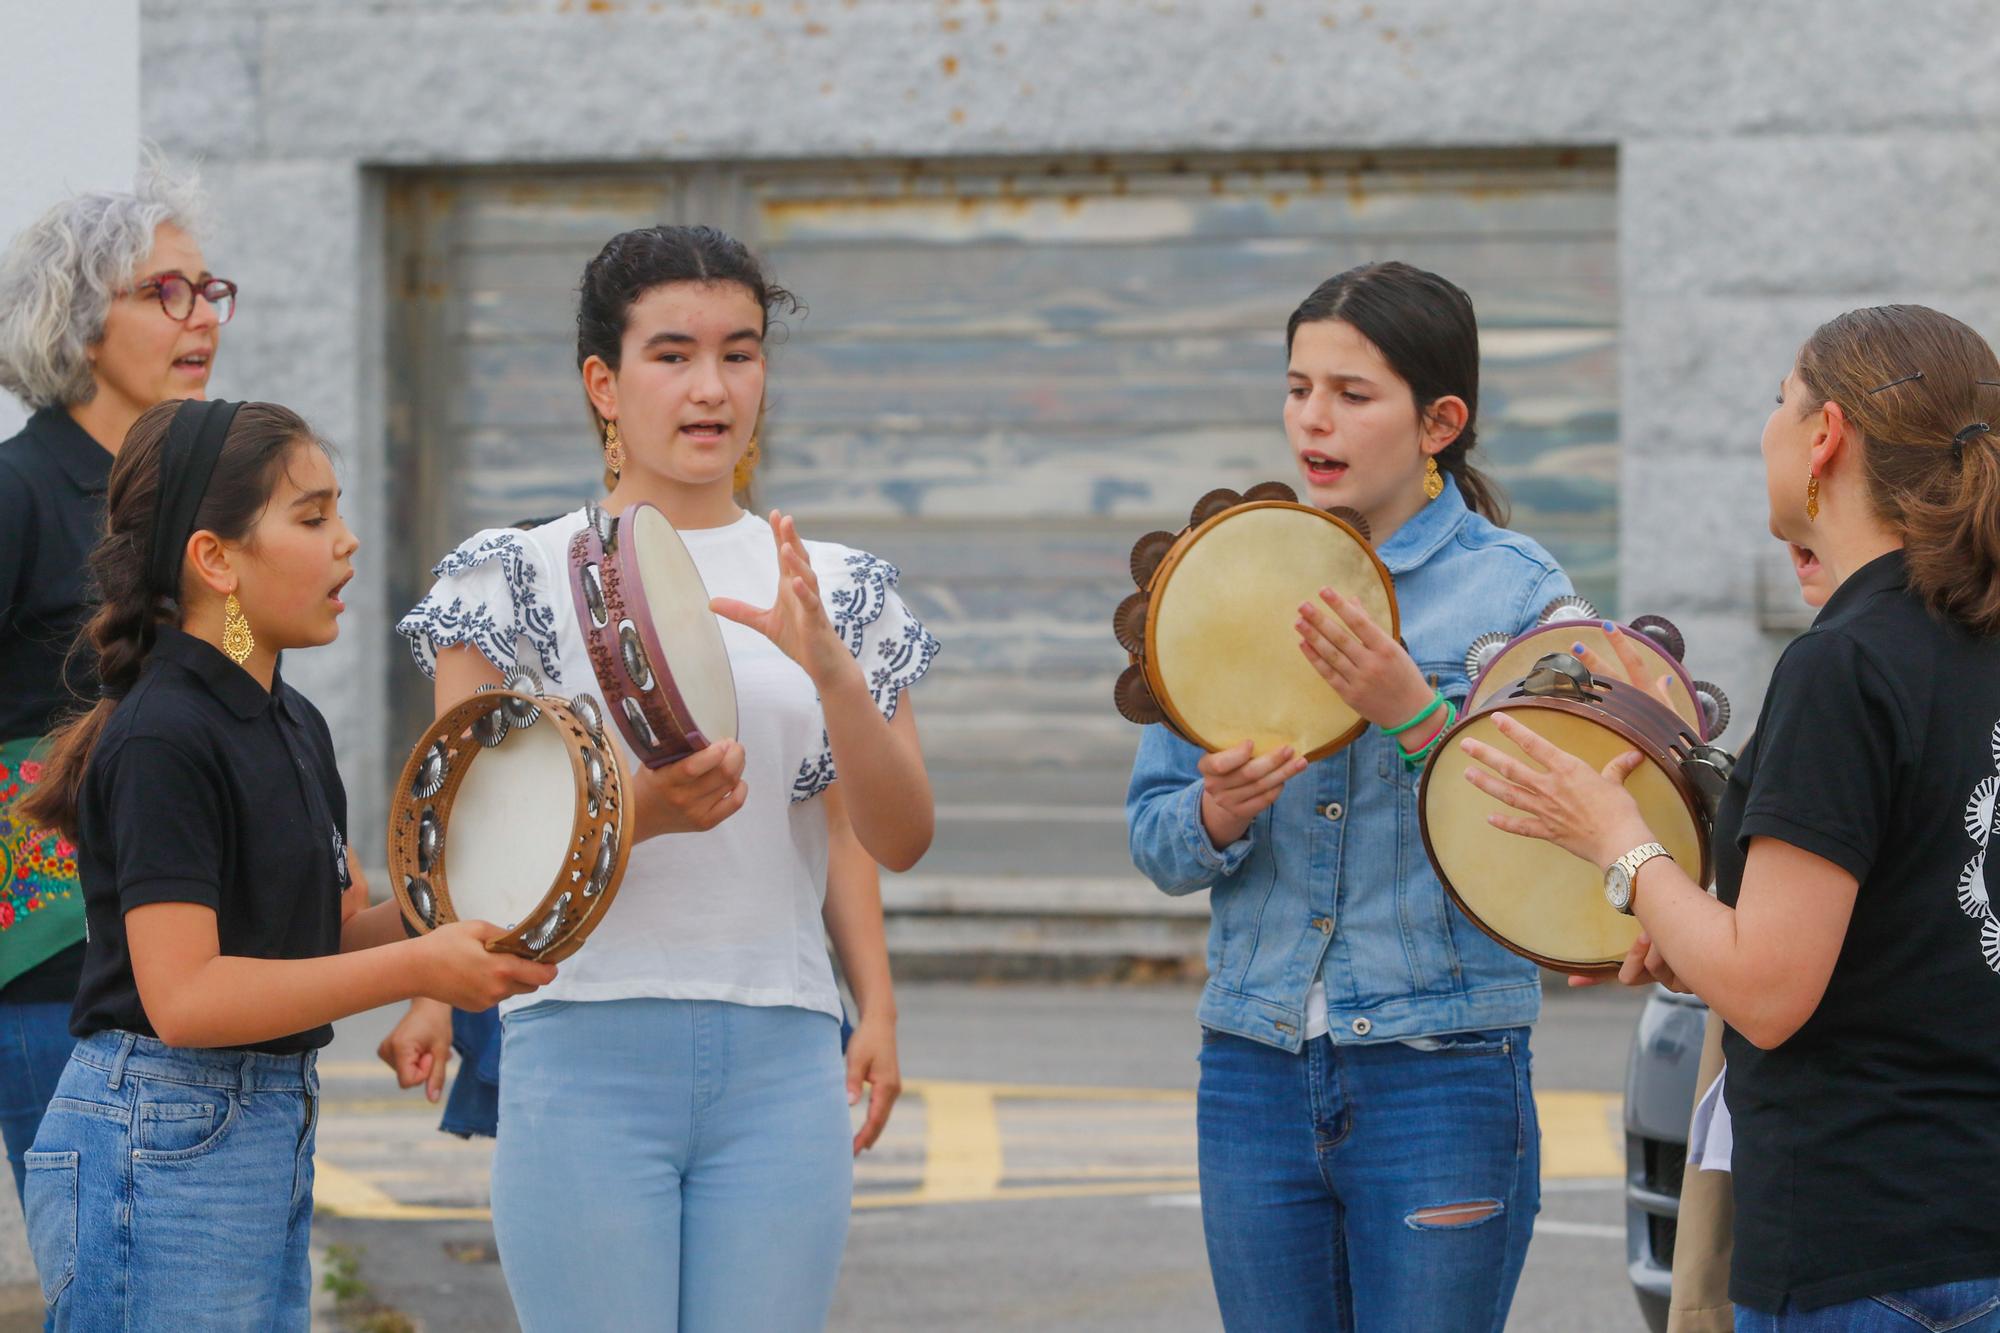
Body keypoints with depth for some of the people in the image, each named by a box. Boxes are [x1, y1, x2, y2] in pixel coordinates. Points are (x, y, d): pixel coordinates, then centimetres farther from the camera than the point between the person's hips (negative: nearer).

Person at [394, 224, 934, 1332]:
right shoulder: (520, 576, 4)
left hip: (783, 1062, 3)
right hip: (586, 1045, -3)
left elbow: (897, 838, 7)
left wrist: (829, 668, -11)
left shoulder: (835, 590, 13)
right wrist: (639, 811, -21)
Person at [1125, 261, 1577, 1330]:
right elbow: (1152, 834, 8)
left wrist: (1415, 718, -22)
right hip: (1255, 1070, 4)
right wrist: (1218, 812, -14)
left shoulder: (1516, 591, -4)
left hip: (1441, 1073, -4)